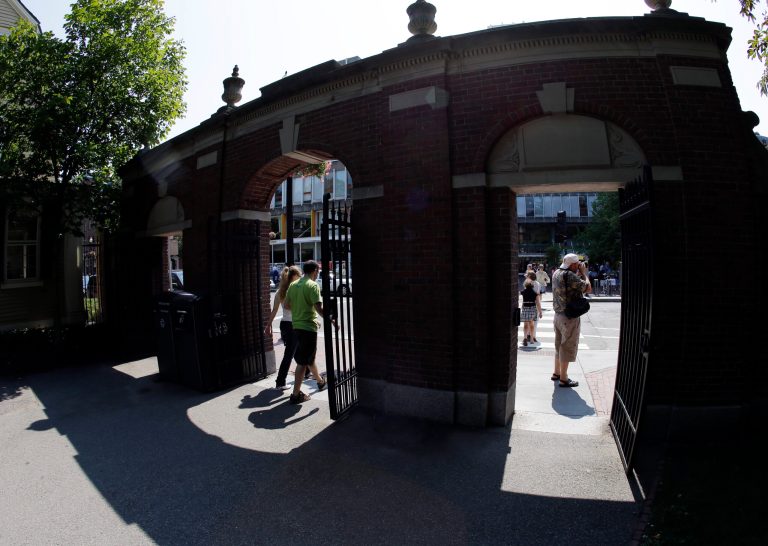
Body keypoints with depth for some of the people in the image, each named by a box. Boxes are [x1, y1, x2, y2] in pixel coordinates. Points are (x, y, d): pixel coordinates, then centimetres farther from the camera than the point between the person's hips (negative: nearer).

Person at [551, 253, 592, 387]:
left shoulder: (557, 273, 7)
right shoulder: (570, 276, -21)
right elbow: (588, 289, -16)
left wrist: (579, 274, 11)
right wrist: (584, 273, -5)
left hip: (558, 315, 9)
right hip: (570, 317, -9)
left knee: (559, 345, 20)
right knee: (568, 347, 1)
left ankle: (556, 373, 32)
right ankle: (563, 379, 10)